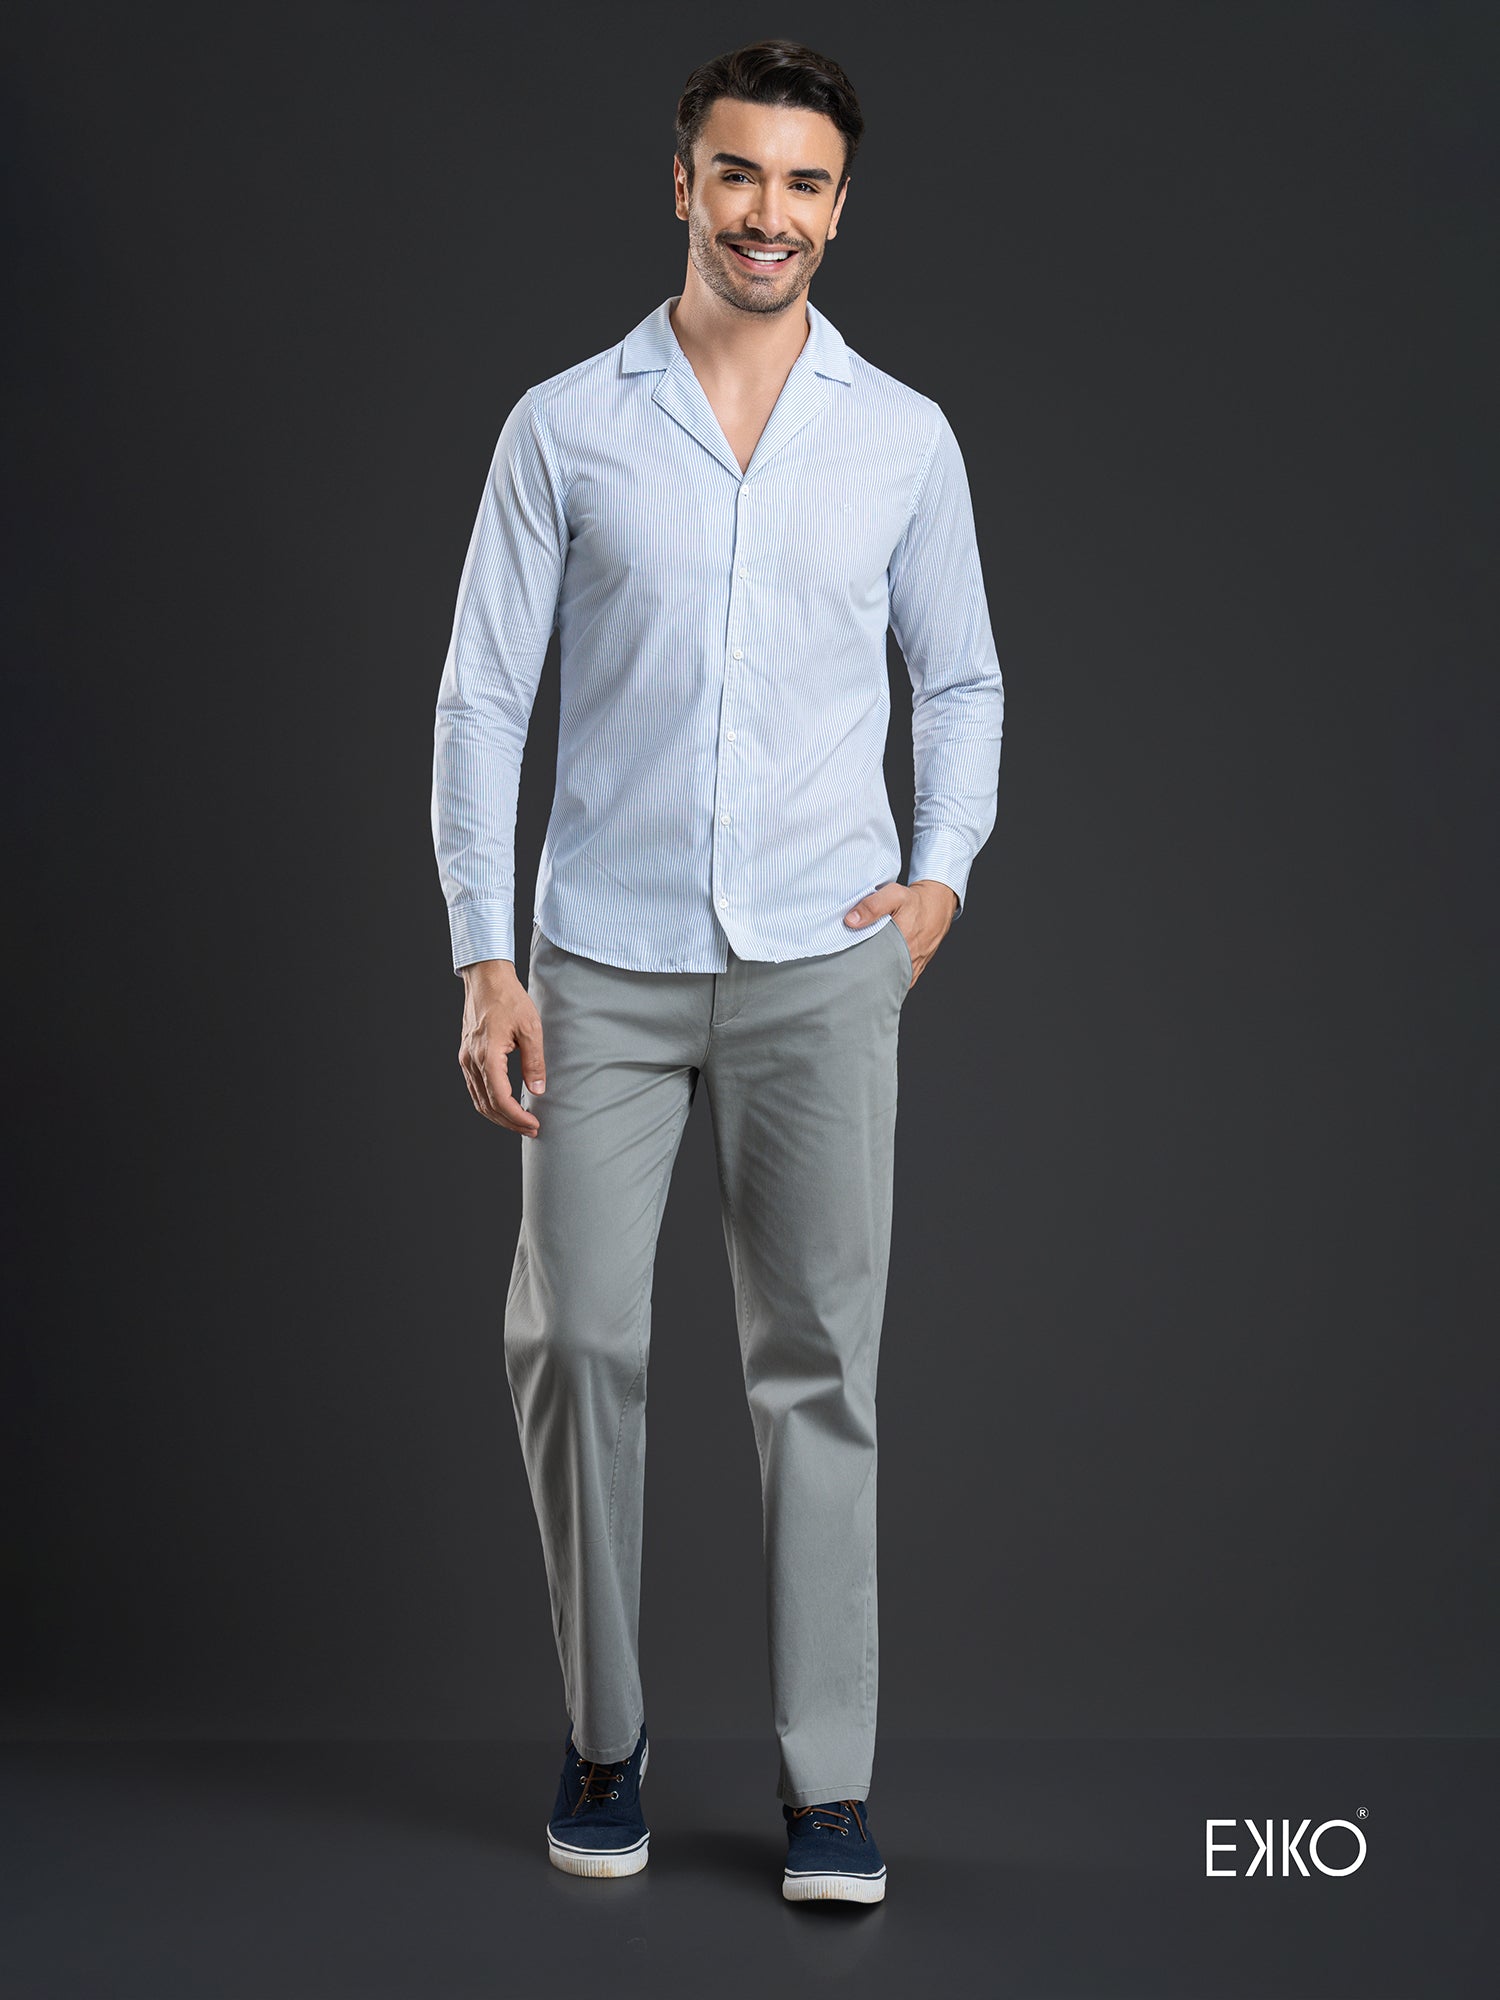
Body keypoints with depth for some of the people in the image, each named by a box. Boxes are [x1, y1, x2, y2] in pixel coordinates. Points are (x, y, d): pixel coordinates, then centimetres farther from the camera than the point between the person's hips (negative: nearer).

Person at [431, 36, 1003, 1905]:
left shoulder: (906, 438, 7)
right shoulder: (564, 426, 3)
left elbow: (961, 680, 16)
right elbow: (481, 700, 2)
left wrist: (942, 875, 0)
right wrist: (482, 961, -5)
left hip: (819, 969, 1)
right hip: (604, 960, 0)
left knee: (817, 1366, 2)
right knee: (575, 1342, -2)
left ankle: (828, 1781, 12)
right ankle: (602, 1734, 19)